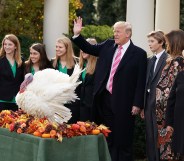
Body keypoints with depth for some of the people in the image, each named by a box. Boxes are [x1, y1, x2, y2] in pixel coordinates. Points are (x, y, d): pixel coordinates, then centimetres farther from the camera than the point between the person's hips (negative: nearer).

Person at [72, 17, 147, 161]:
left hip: (123, 102, -5)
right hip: (105, 99, 5)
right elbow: (89, 48, 15)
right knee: (108, 139, 13)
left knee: (123, 140, 4)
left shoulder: (139, 54, -7)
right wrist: (77, 34, 0)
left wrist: (138, 104, -13)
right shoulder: (108, 45, 8)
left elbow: (141, 81, -9)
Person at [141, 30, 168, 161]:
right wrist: (143, 105, 11)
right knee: (150, 138, 11)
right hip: (149, 105, 7)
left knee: (159, 138, -2)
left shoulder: (168, 59, -10)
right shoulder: (150, 60, 14)